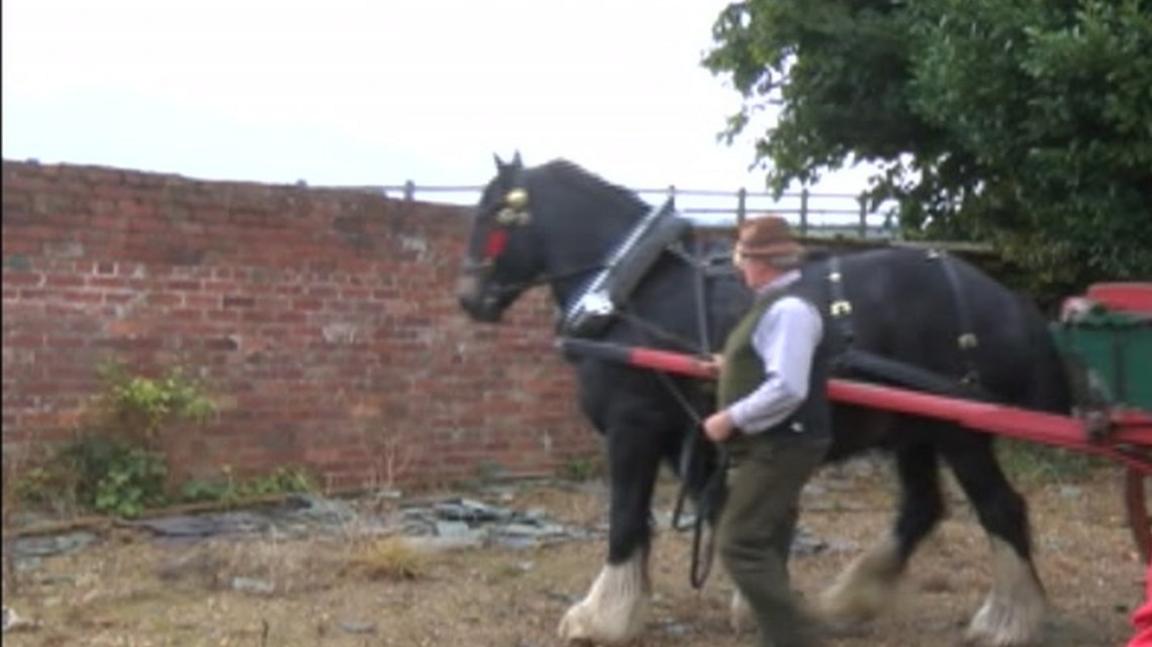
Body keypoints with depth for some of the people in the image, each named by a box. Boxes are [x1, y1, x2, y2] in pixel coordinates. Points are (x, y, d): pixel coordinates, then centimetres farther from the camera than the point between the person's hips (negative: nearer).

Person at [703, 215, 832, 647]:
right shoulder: (775, 305, 13)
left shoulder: (789, 309, -19)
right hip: (769, 447, 11)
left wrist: (730, 419, -22)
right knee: (763, 549, 15)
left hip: (779, 449, -11)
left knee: (739, 545, -11)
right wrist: (732, 368, 18)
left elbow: (786, 390, -27)